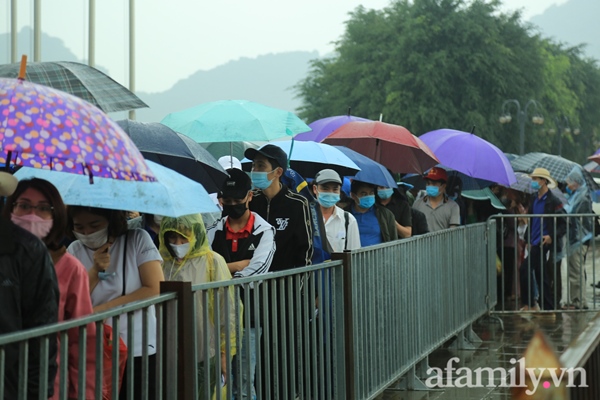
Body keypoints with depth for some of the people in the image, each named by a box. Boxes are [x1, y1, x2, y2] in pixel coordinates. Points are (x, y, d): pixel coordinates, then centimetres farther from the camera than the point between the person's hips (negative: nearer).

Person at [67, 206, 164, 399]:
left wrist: (104, 308, -13)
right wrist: (95, 272, -13)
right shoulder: (75, 251, 4)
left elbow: (156, 290, -11)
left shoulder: (138, 239, -4)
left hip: (139, 351, -2)